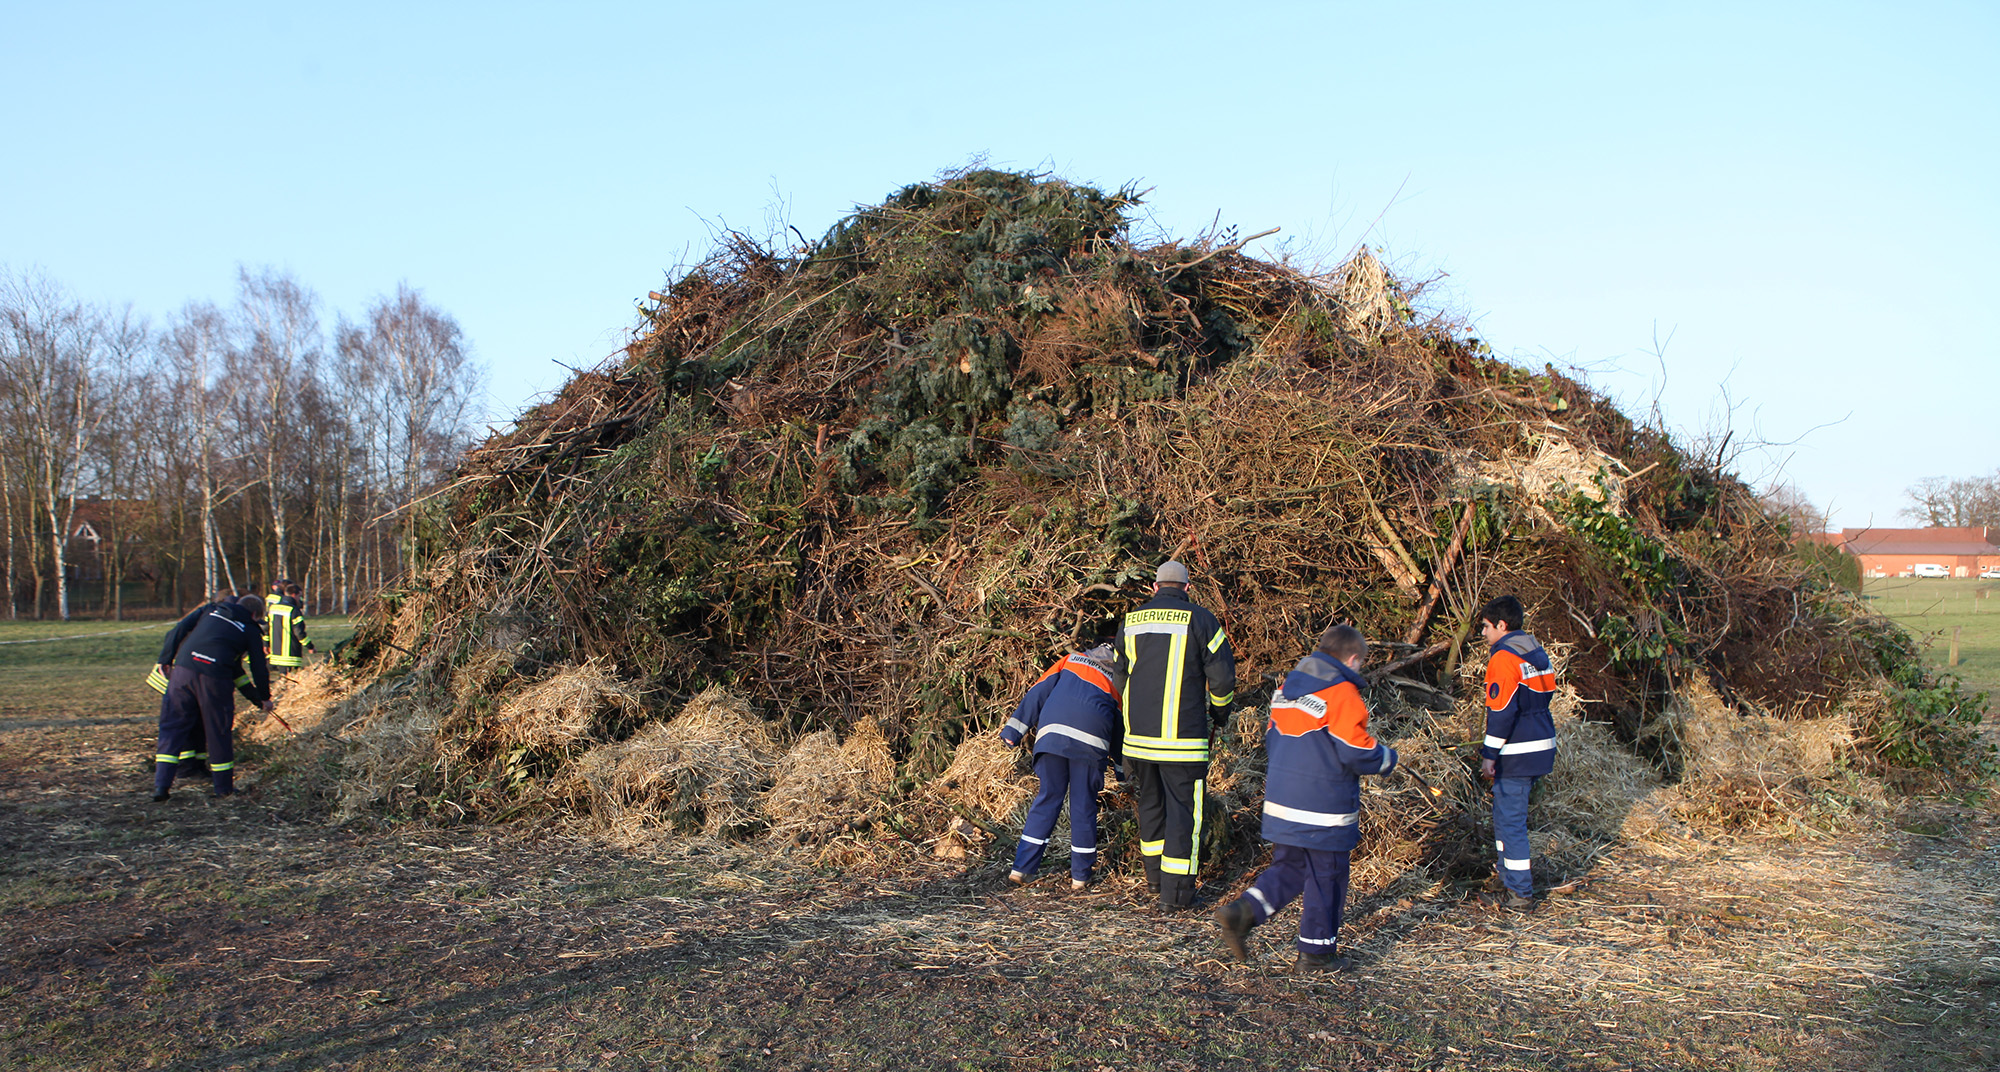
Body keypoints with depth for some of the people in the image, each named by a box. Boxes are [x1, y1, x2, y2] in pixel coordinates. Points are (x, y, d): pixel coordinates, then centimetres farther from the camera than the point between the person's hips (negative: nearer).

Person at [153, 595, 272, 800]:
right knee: (219, 732, 11)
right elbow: (259, 668, 18)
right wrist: (264, 698, 30)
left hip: (183, 670, 2)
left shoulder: (210, 610, 23)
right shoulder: (251, 631, 16)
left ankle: (161, 785, 4)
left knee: (172, 727, 10)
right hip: (214, 677, -2)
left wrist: (165, 659, 12)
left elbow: (178, 630, 11)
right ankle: (224, 788, 21)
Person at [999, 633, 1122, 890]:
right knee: (1084, 806, 9)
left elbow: (1039, 692, 15)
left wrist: (1015, 729, 10)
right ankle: (1080, 876, 16)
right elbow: (1121, 727, 25)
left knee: (1047, 799, 9)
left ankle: (1022, 869, 8)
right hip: (1090, 742, -1)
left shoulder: (1071, 660, 26)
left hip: (1052, 732, 1)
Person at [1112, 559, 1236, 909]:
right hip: (1183, 736, -4)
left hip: (1138, 735, 5)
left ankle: (1155, 876, 30)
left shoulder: (1131, 622, 10)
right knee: (1183, 808, 2)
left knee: (1150, 802, 19)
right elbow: (1222, 676, -5)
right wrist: (1219, 714, 13)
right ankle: (1176, 890, 3)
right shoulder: (1200, 619, -4)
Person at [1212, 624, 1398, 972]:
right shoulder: (1343, 695, -14)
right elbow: (1356, 753, -15)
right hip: (1323, 811, -7)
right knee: (1326, 877, 6)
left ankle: (1241, 912, 0)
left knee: (1288, 867, 17)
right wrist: (1387, 758, 4)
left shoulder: (1287, 687, 9)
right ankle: (1316, 953, 14)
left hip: (1281, 801, 7)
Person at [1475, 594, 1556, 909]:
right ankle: (1508, 872, 30)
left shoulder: (1504, 658, -16)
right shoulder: (1538, 654, 13)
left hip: (1517, 754, -9)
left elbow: (1501, 711, -19)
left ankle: (1520, 892, 1)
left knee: (1510, 819, -2)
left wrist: (1489, 755, -14)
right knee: (1505, 811, 21)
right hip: (1541, 749, 9)